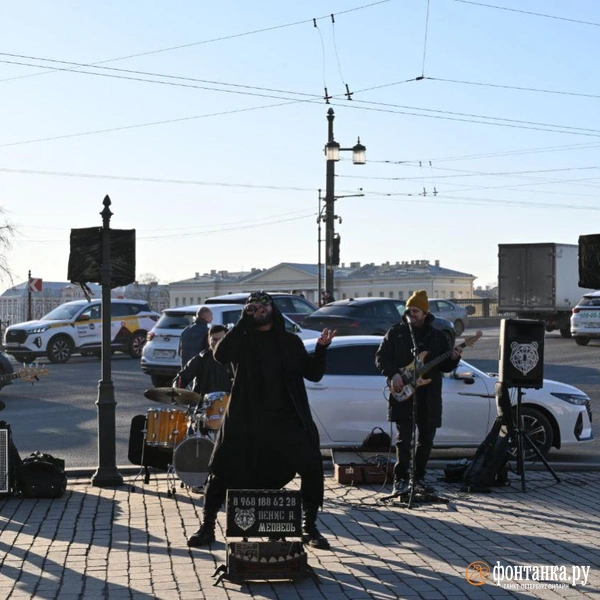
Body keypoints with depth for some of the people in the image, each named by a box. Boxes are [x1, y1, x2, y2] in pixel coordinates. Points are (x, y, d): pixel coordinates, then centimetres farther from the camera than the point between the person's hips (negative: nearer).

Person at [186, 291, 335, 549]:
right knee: (221, 470, 1)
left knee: (312, 467, -8)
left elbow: (313, 374, 8)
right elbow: (220, 354, -16)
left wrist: (321, 349, -10)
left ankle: (309, 527, 8)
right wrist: (243, 321, -15)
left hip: (286, 419, 1)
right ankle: (207, 526, 18)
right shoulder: (242, 339, 4)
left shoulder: (290, 341, 10)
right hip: (246, 420, -1)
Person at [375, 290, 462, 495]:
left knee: (426, 439, 8)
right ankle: (400, 479, -5)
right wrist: (393, 373, -13)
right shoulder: (396, 332, 4)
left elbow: (445, 366, 12)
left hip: (429, 396, 3)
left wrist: (453, 359, -10)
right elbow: (381, 357, 2)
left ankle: (417, 478, 19)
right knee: (403, 437, -9)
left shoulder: (437, 336, 10)